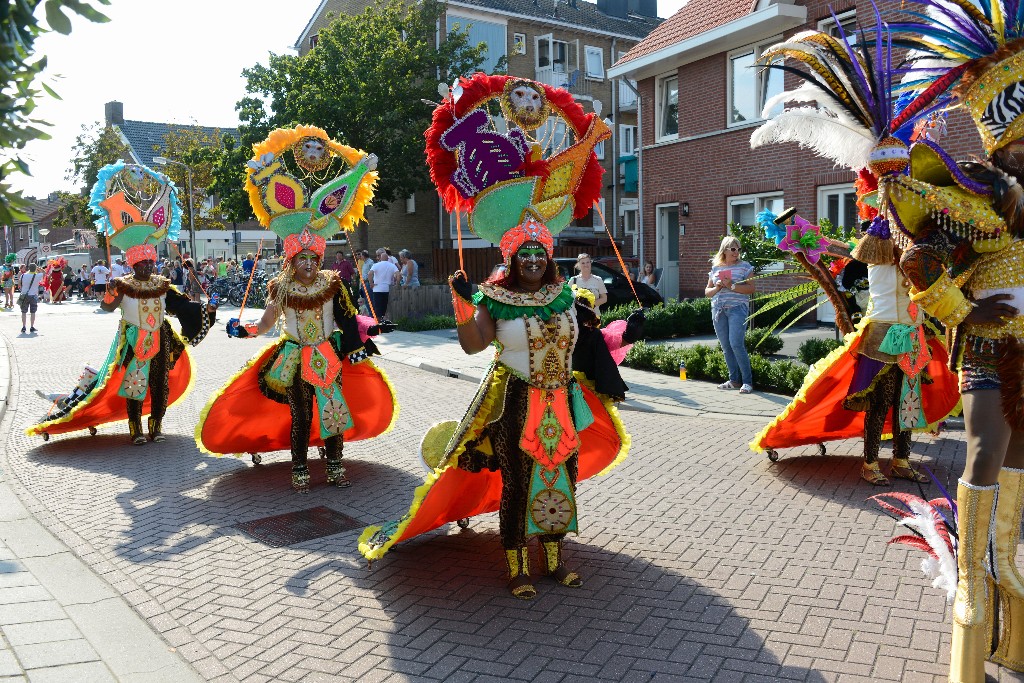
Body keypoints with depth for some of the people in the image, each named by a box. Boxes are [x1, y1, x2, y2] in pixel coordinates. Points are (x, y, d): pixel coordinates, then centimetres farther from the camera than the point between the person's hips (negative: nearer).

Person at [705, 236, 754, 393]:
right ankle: (734, 380, 14)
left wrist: (732, 286, -15)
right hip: (718, 310, 5)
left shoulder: (744, 266, 3)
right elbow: (707, 292, 17)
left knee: (736, 344, -15)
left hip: (737, 308, -5)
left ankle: (747, 381, -9)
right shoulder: (715, 268, 15)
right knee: (726, 347, 5)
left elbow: (751, 288, -5)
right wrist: (716, 288, -4)